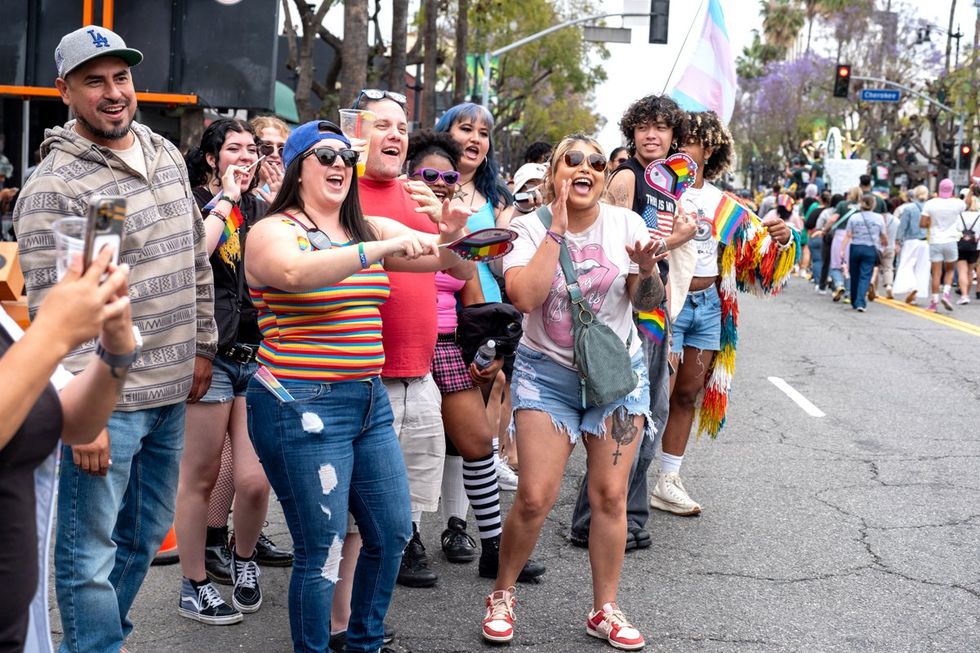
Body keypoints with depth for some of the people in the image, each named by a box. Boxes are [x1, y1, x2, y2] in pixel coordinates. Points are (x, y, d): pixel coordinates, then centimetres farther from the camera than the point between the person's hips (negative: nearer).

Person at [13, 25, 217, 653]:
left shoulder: (167, 154, 9)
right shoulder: (54, 186, -14)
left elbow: (196, 260, 17)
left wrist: (202, 345, 16)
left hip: (173, 392, 8)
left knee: (147, 533, 20)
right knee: (91, 552, 4)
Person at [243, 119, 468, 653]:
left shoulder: (370, 229, 11)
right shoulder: (273, 231, -8)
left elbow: (439, 257, 6)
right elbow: (295, 272, -31)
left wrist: (449, 238, -17)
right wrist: (384, 248, -36)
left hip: (369, 399, 7)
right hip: (302, 406, -7)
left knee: (393, 532, 13)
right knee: (322, 551, -3)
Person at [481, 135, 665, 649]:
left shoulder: (625, 223, -3)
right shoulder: (531, 228, -8)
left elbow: (647, 303, -1)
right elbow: (525, 297, -24)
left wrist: (647, 270, -23)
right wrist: (557, 228, -22)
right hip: (547, 372, -2)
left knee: (610, 495, 3)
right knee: (534, 497, -7)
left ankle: (604, 610, 17)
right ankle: (502, 595, 17)